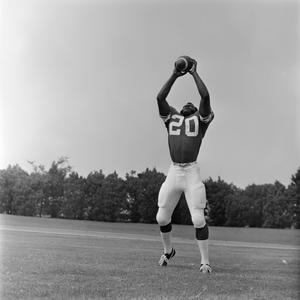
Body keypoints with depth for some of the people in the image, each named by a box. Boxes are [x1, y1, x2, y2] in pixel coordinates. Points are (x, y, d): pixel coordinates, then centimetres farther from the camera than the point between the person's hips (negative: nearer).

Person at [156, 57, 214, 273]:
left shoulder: (200, 120, 11)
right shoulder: (171, 118, 19)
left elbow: (205, 96, -3)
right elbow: (160, 97, 8)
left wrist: (194, 72, 6)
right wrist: (175, 75, 11)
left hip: (192, 173, -3)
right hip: (173, 172, 4)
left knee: (198, 219, -9)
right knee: (162, 217, 6)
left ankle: (205, 261, 4)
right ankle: (168, 251, 31)